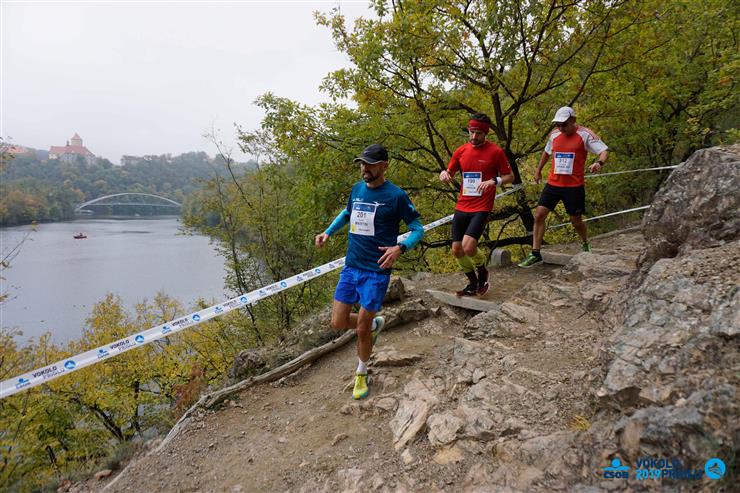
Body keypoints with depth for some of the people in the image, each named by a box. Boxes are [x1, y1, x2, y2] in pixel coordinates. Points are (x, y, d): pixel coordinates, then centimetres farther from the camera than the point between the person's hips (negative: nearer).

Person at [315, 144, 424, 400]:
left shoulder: (396, 195, -11)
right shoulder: (357, 189, 6)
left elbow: (418, 229, -7)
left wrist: (400, 248, -26)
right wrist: (328, 232, 10)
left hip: (376, 271, -5)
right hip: (350, 266, 5)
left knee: (361, 329, 2)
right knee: (338, 323, 6)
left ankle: (361, 374, 30)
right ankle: (375, 323, 37)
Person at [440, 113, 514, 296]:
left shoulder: (495, 152, -5)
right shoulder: (461, 151, 6)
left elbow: (510, 176, 1)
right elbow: (449, 173, 16)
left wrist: (494, 181, -20)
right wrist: (444, 174, -9)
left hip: (481, 208, -5)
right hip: (461, 207, 5)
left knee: (468, 247, -20)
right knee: (457, 250, 5)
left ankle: (482, 273, 13)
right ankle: (473, 283, 29)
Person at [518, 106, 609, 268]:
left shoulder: (585, 135, -8)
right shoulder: (554, 135, 7)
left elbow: (604, 152, -13)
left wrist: (599, 163, -34)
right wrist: (538, 170, 30)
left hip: (574, 186, -4)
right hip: (553, 183, 4)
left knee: (576, 221, 6)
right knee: (539, 215, -7)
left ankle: (586, 245, 38)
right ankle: (535, 254, 0)